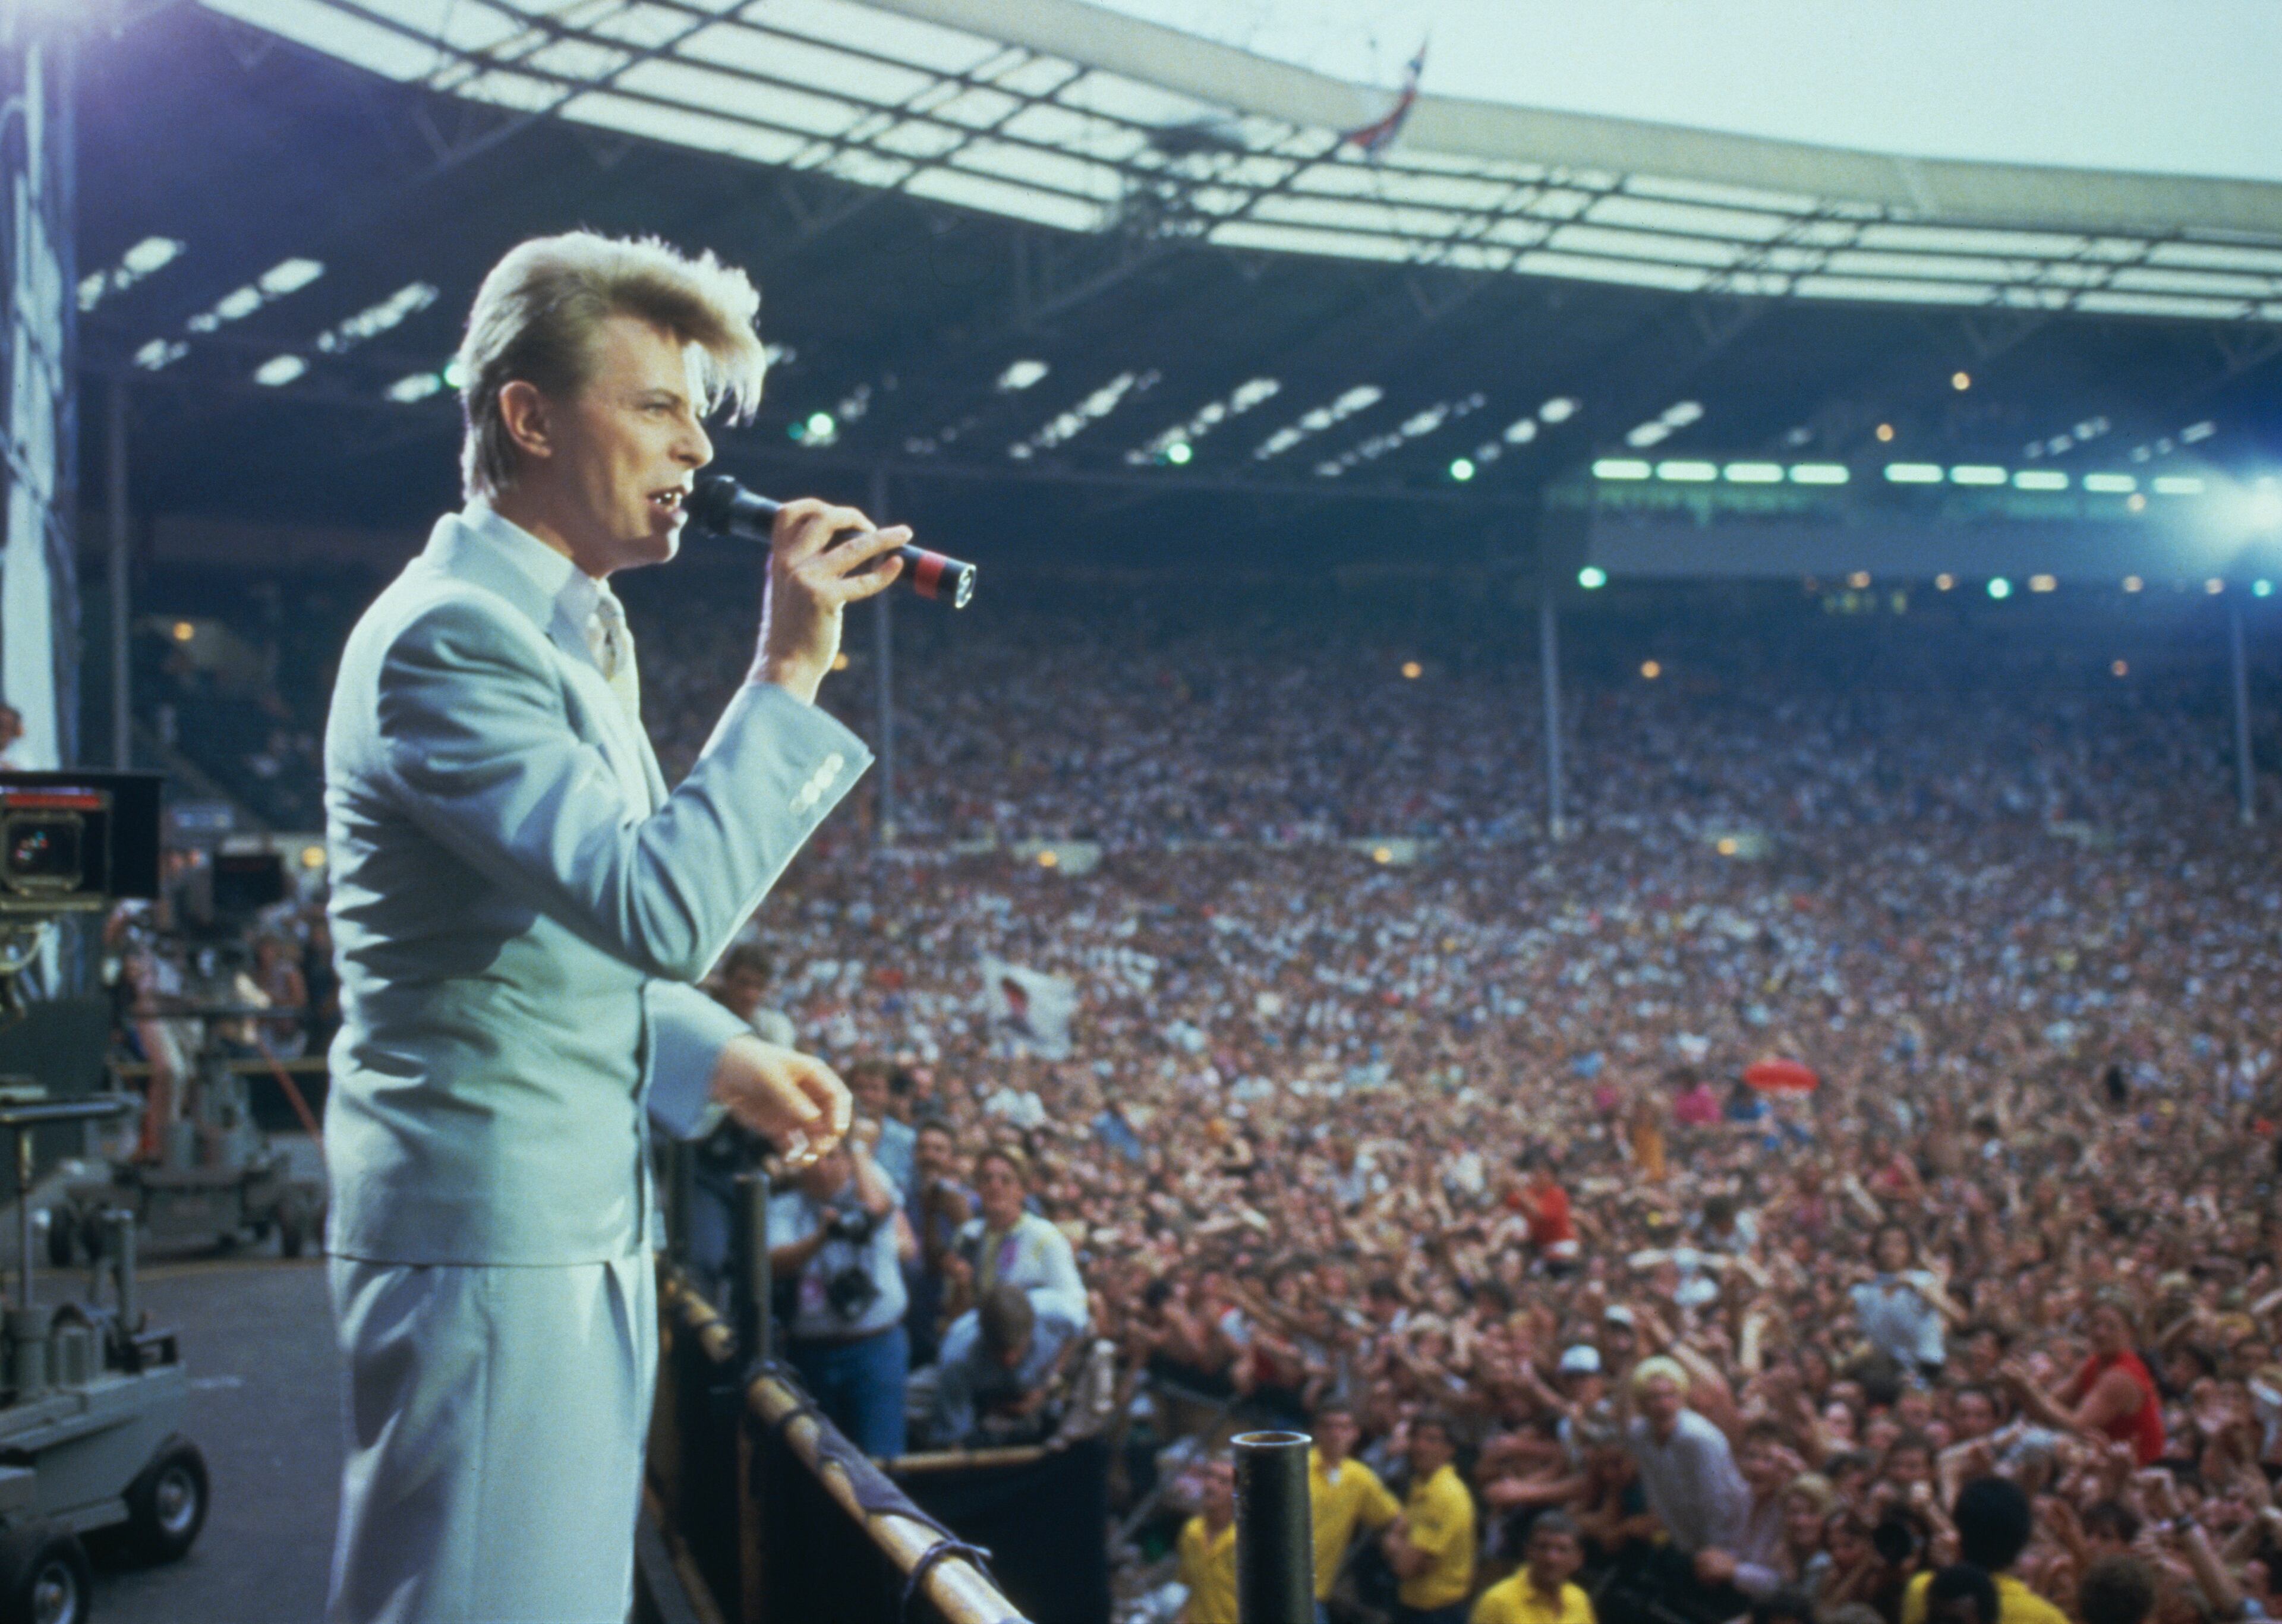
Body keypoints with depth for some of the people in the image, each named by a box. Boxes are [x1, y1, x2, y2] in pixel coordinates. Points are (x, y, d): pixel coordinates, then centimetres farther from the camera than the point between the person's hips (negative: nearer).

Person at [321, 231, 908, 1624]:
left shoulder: (575, 630, 15)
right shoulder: (449, 636, -17)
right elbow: (666, 909, -28)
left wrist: (718, 1059, 12)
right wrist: (789, 673, -24)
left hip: (582, 1230, 10)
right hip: (490, 1233, -10)